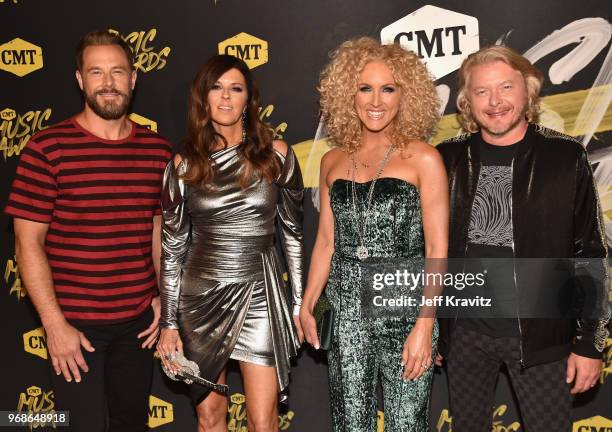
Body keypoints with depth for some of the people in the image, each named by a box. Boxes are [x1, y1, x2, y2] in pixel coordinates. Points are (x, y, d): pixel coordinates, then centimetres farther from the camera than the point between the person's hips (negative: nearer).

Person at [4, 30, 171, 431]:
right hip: (75, 324, -4)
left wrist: (164, 296, 5)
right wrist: (54, 324, -12)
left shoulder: (158, 150, 2)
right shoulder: (47, 148, -9)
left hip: (139, 321, 4)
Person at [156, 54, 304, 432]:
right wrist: (168, 322, 2)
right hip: (200, 297, 2)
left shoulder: (276, 154, -1)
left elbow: (293, 231, 4)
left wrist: (300, 302, 4)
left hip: (259, 294, -1)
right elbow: (172, 247, 3)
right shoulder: (185, 164, 1)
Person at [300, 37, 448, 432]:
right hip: (347, 314, 4)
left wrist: (425, 326, -13)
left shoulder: (423, 158, -4)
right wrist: (306, 306, 10)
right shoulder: (333, 161, 8)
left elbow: (437, 249, -7)